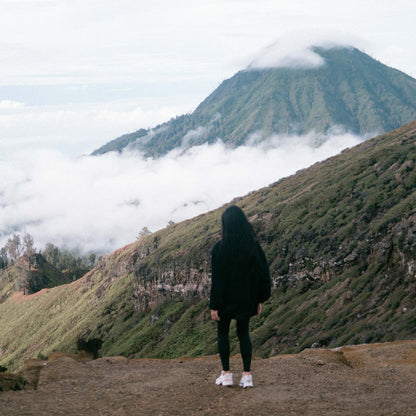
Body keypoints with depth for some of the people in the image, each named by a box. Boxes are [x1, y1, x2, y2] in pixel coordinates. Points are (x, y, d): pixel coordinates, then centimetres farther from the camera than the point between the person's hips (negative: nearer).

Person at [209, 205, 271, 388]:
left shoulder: (219, 248, -18)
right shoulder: (253, 245, -7)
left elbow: (217, 279, -17)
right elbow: (263, 273, -3)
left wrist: (214, 306, -9)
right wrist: (259, 300, 8)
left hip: (226, 299, -3)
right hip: (246, 300, 3)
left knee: (222, 333, 17)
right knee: (243, 333, 18)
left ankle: (226, 374, 17)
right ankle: (247, 375, 12)